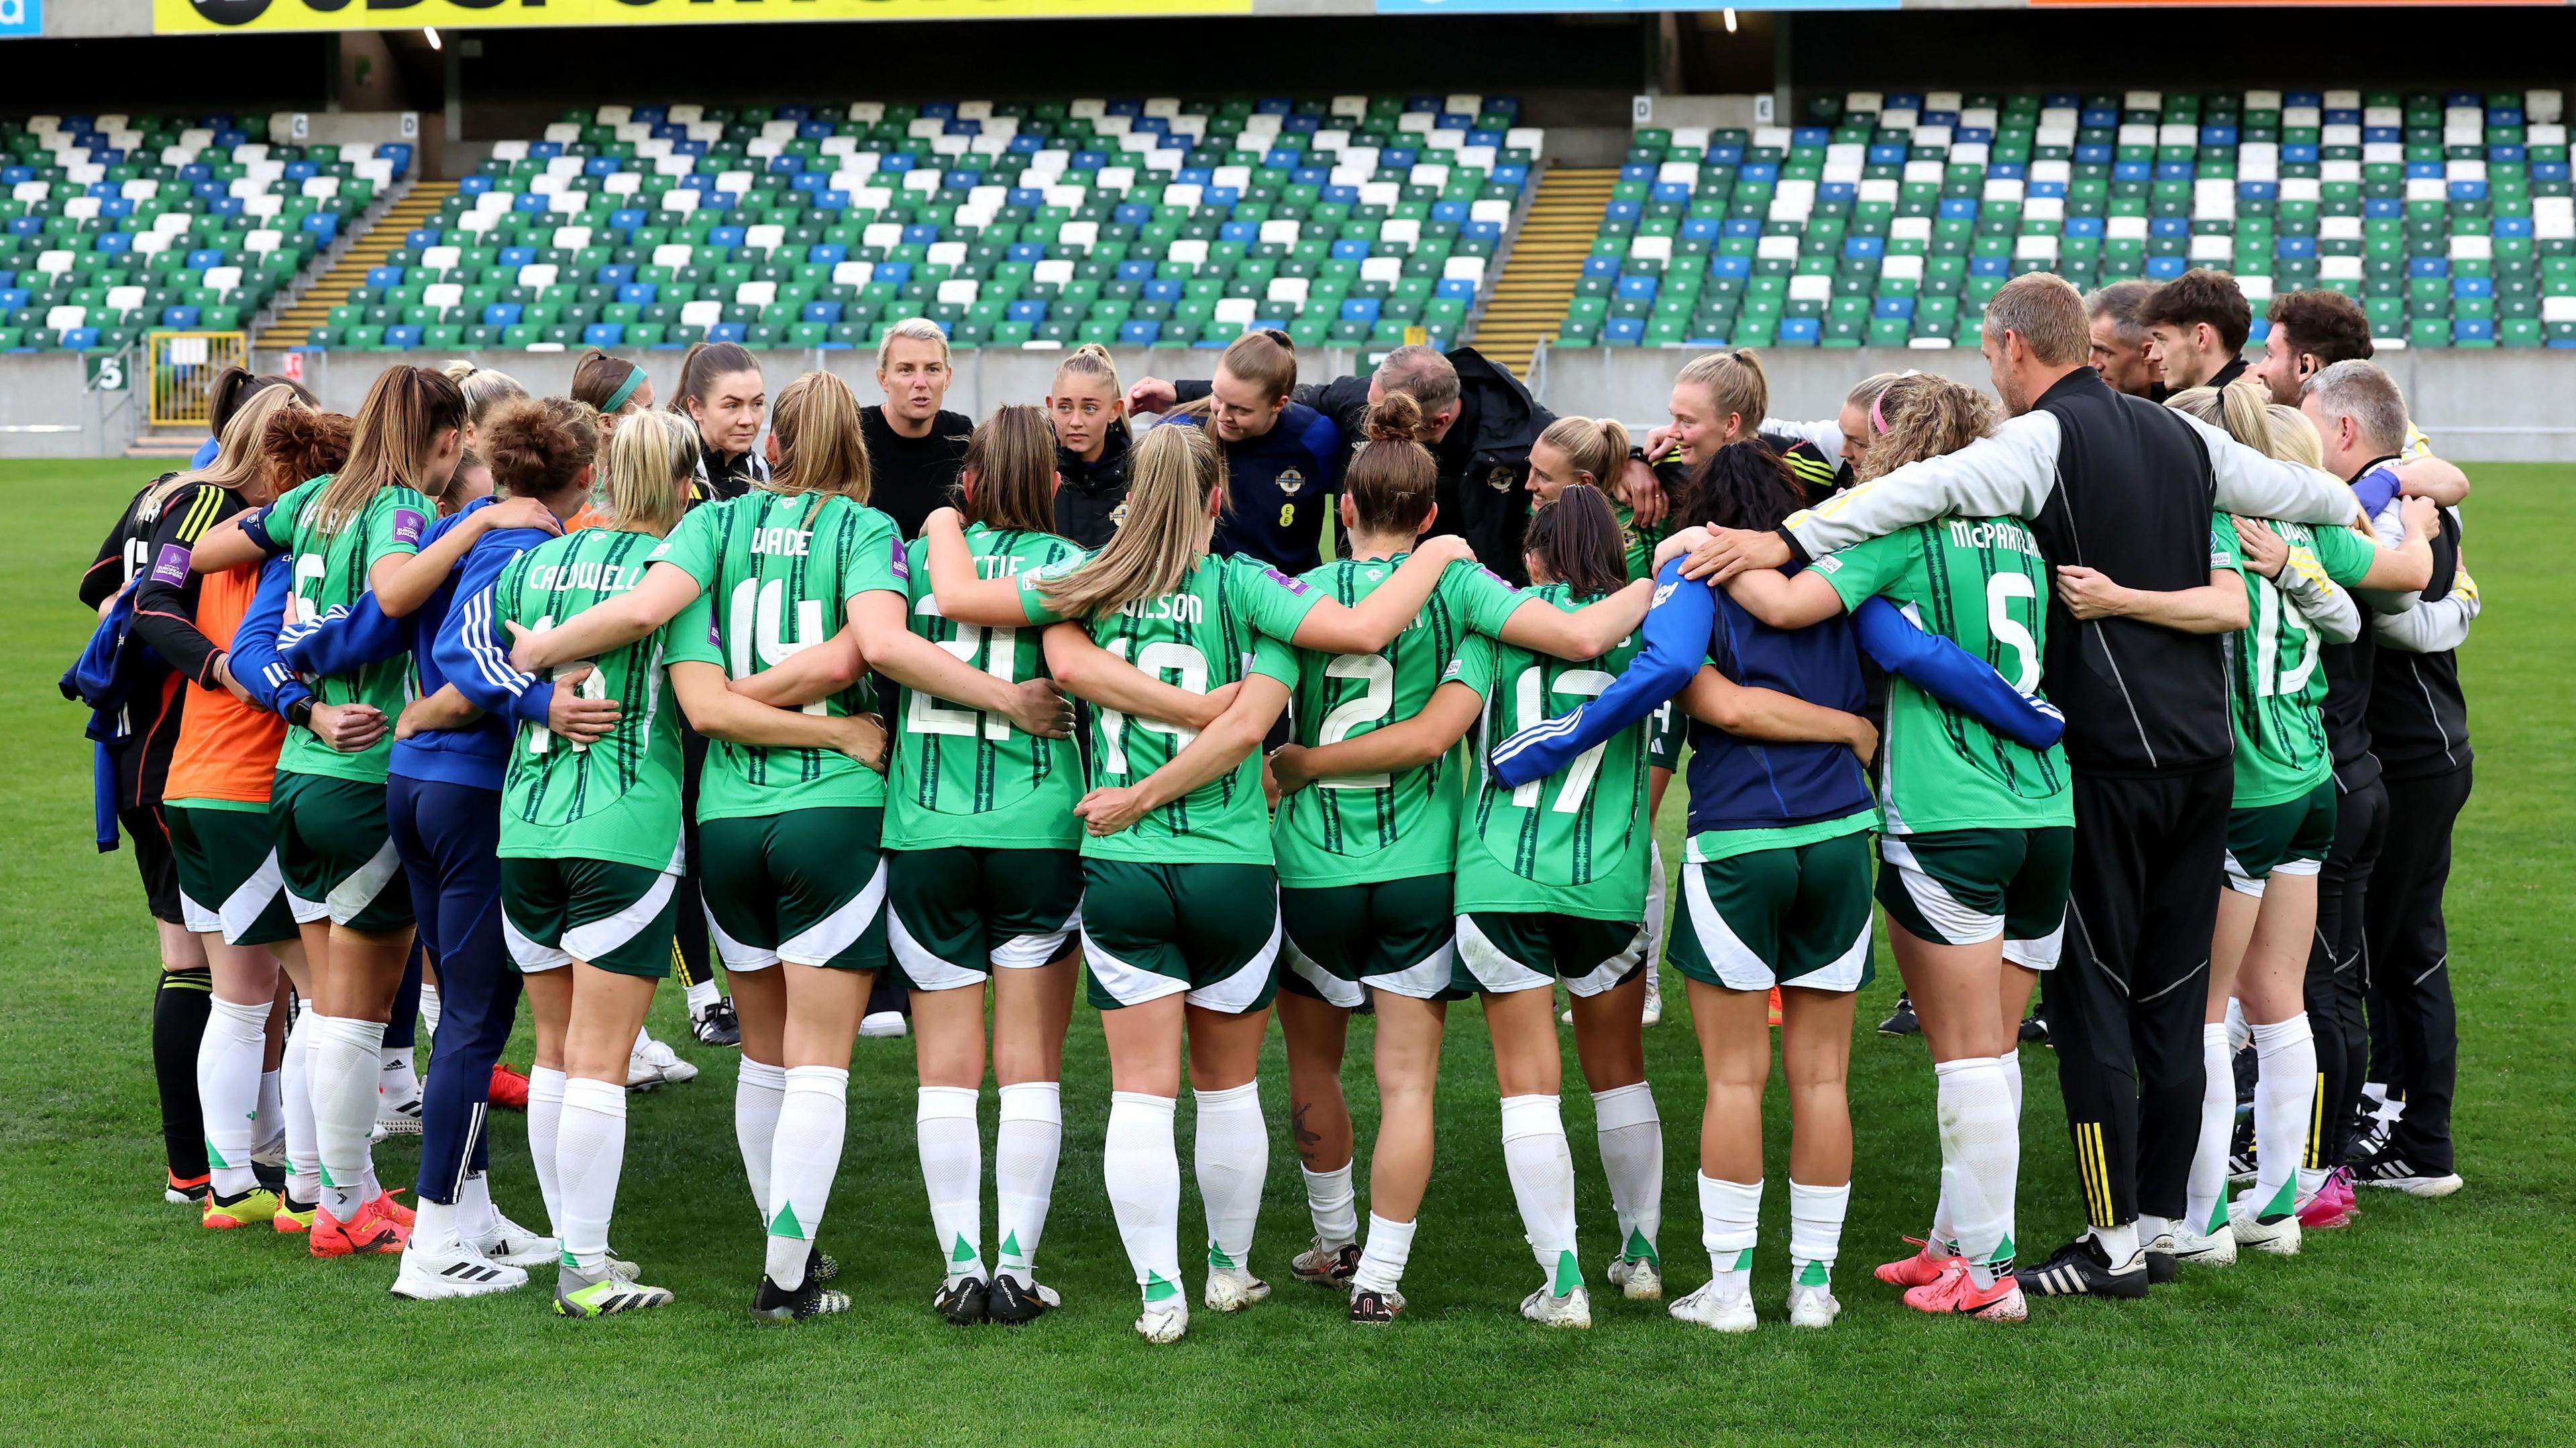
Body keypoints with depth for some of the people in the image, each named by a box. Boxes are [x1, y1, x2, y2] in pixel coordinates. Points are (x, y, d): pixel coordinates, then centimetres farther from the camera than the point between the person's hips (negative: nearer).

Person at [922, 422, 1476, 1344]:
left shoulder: (1089, 584, 1)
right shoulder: (1245, 589, -6)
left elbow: (958, 598, 1)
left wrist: (945, 527, 23)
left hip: (1120, 872, 1)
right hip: (1231, 868, -1)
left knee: (1142, 1093, 4)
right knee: (1229, 1087, 16)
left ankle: (1158, 1292, 1)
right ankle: (1231, 1270, 28)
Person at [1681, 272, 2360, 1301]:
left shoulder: (2045, 437, -9)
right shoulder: (2181, 436, 12)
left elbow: (1930, 489, -27)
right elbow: (2297, 489, 26)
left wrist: (1792, 539, -34)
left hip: (2104, 754, -7)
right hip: (2202, 749, 7)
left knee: (2088, 994, -1)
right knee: (2171, 992, 13)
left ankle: (2115, 1241, -1)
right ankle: (2169, 1214, 20)